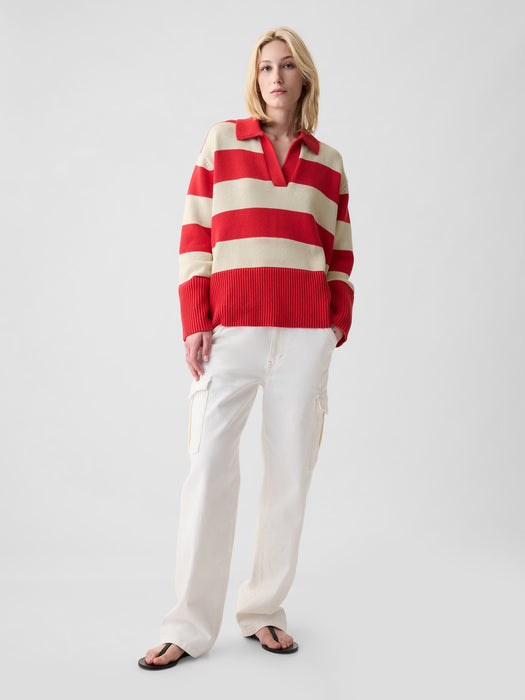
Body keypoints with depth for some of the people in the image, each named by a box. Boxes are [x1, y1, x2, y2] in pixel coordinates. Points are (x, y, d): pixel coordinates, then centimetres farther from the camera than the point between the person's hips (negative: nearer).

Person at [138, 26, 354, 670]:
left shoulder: (328, 163, 14)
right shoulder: (222, 140, 8)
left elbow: (340, 253, 16)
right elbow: (194, 234, 3)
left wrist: (338, 324, 5)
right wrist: (194, 323, -5)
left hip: (304, 335, 3)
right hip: (230, 327, -2)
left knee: (290, 471, 4)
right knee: (208, 470, -5)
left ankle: (264, 611, 18)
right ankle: (189, 626, 5)